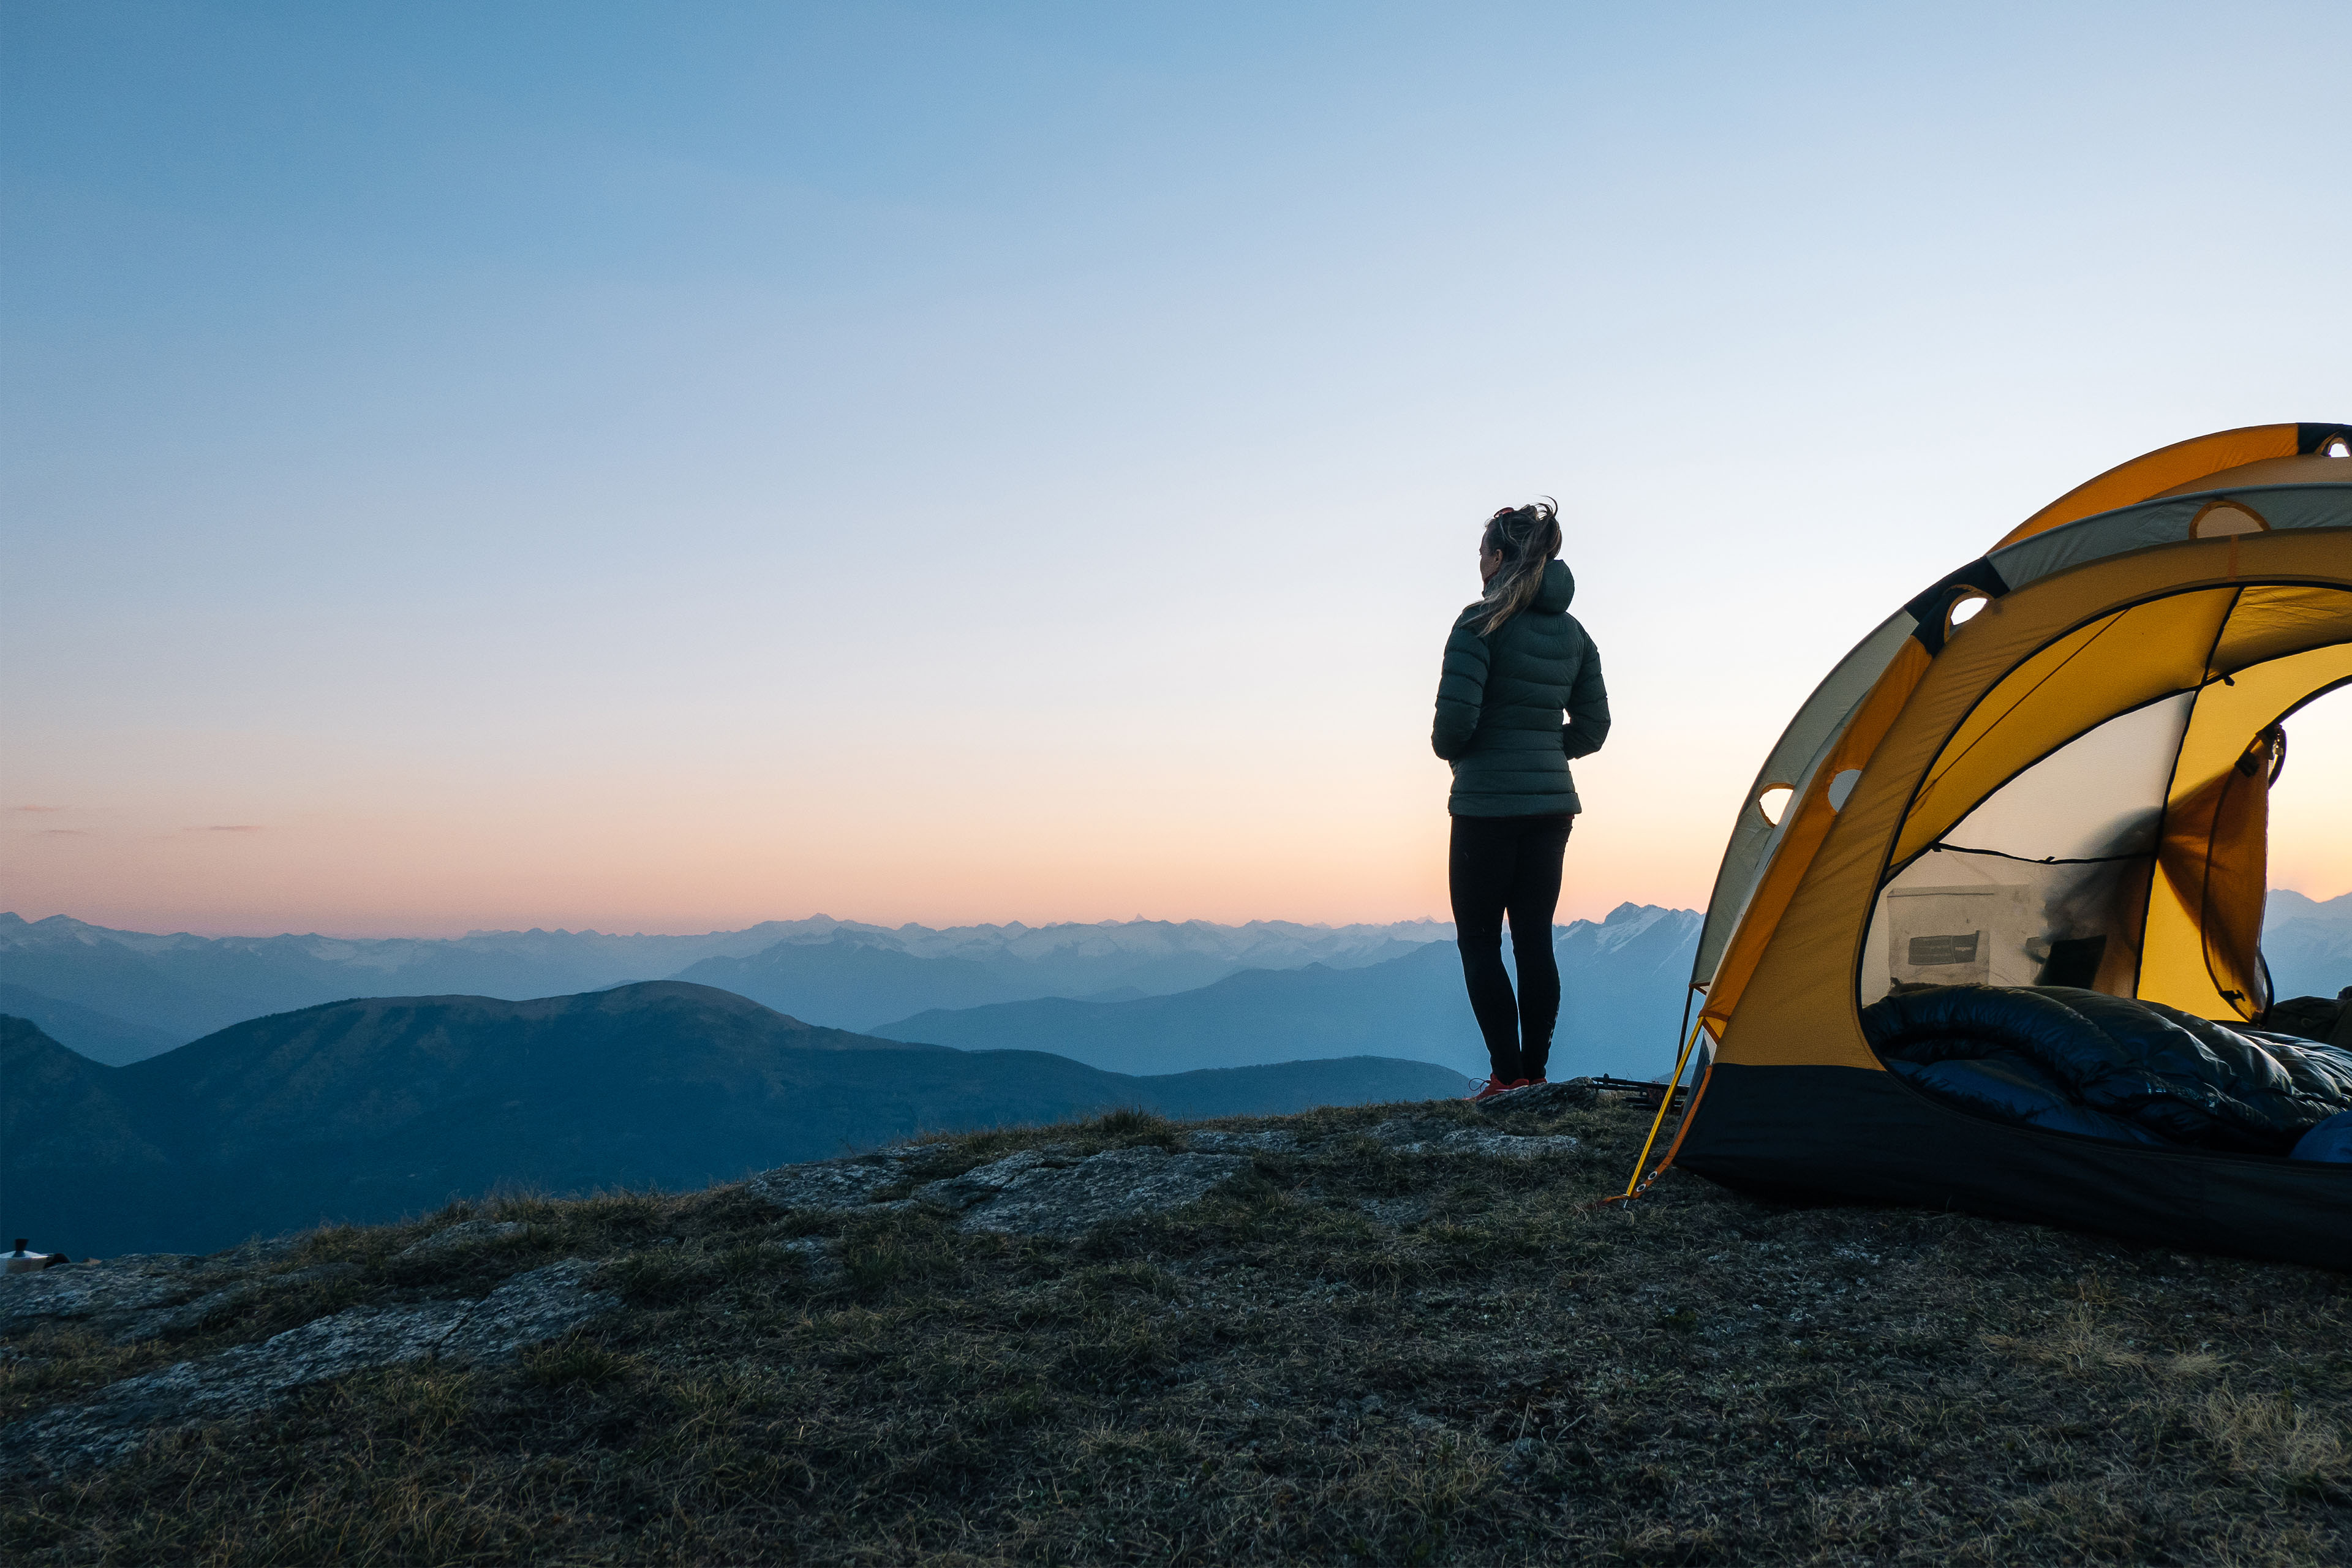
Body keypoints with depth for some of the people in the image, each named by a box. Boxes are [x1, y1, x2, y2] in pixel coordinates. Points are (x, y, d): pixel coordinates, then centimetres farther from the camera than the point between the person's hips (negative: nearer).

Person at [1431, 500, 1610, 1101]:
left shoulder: (1481, 624, -12)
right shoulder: (1573, 633, 9)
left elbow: (1455, 714, -18)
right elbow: (1592, 726, 12)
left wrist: (1449, 750, 3)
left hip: (1486, 803, -6)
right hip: (1552, 802, 7)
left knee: (1478, 939, 2)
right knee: (1535, 938, 10)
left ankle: (1508, 1075, 0)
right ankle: (1535, 1072, 13)